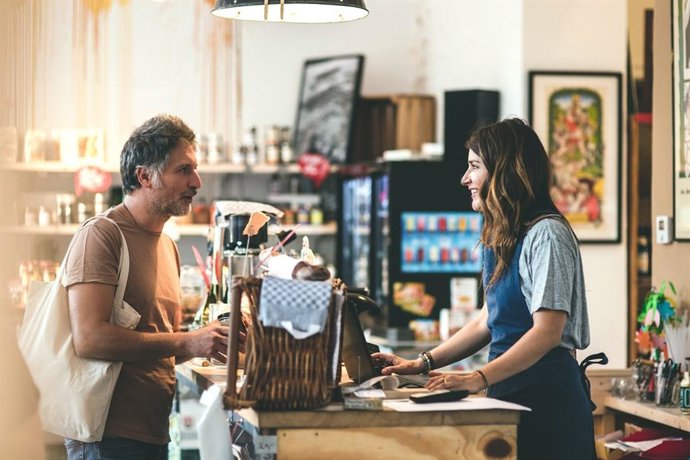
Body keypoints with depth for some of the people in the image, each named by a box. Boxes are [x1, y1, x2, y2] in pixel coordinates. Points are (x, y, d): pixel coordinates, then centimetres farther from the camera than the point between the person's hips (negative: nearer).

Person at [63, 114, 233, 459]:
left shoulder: (168, 246, 16)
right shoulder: (100, 235, -12)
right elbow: (89, 338, -22)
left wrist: (210, 339, 4)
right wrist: (186, 343, -18)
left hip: (155, 431, 8)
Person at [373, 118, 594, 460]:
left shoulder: (546, 234, -13)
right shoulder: (502, 240, 16)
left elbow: (548, 331, -19)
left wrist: (478, 379, -24)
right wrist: (422, 364, 11)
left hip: (546, 396, -8)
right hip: (509, 393, 8)